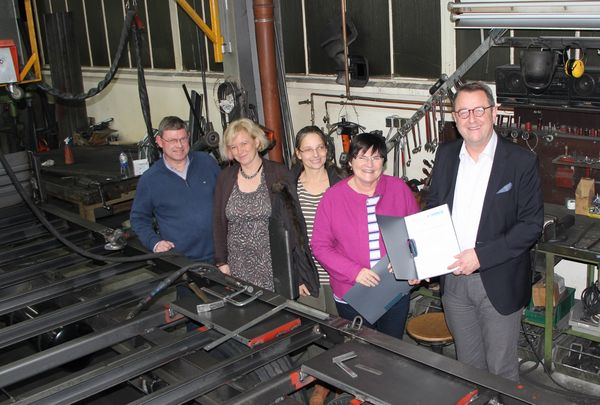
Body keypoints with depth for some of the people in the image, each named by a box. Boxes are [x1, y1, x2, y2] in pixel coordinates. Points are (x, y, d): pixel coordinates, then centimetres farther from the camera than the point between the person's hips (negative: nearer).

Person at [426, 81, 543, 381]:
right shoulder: (446, 155, 3)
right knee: (467, 364, 20)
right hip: (453, 278, 4)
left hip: (498, 282, -4)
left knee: (501, 368, 9)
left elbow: (532, 224, -13)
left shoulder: (521, 161, -12)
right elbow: (433, 207, 12)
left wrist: (481, 255, -21)